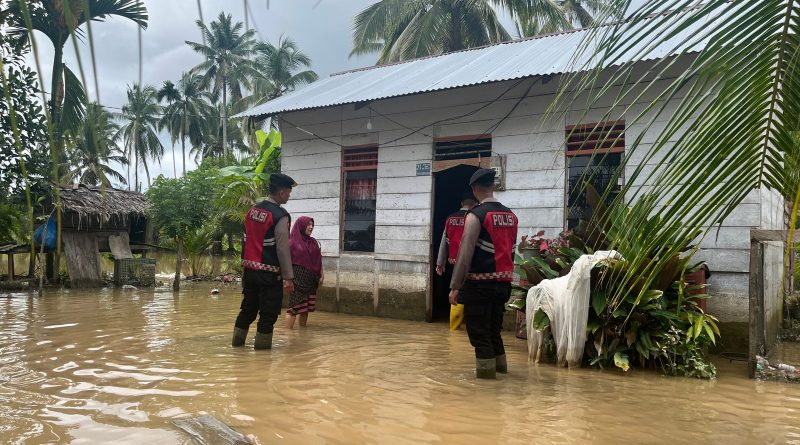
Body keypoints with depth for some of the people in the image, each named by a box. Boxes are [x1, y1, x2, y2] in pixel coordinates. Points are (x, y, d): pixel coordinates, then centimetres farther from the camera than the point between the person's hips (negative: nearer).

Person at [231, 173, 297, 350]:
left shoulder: (253, 210, 8)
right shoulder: (280, 216, -15)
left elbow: (247, 240, 12)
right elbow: (283, 248, -16)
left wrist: (247, 264, 19)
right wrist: (288, 277, -11)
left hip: (250, 268, 7)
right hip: (270, 272, -7)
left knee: (248, 305, 19)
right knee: (269, 310, 4)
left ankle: (238, 338, 28)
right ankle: (262, 342, 9)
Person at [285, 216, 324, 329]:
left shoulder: (313, 242, 13)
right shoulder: (293, 242, -4)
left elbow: (318, 261, 15)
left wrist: (321, 275, 7)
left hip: (311, 280, 6)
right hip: (297, 279, -6)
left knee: (306, 308, 8)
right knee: (294, 306, -8)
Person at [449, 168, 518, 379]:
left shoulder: (476, 215, -11)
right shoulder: (511, 215, 9)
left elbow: (465, 253, -14)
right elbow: (511, 251, 11)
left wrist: (455, 286, -11)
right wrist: (504, 275, 17)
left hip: (480, 283, -7)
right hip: (504, 282, 7)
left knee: (478, 329, 4)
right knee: (494, 327, 20)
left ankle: (485, 368, 7)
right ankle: (499, 364, 30)